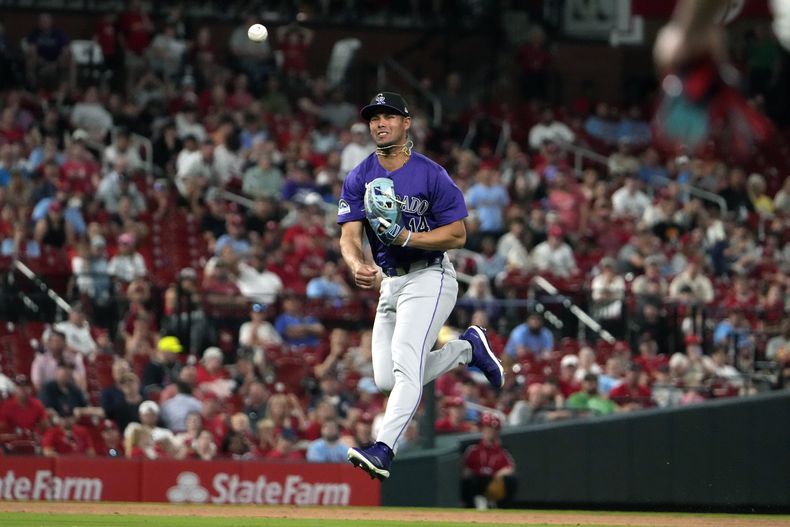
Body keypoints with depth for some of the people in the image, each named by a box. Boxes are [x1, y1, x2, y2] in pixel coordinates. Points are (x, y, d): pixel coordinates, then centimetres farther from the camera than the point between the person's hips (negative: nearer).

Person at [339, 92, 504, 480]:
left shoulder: (431, 175, -10)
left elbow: (457, 235, -10)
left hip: (430, 278, -7)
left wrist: (407, 237, -23)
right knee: (386, 380, 6)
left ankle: (383, 449, -36)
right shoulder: (358, 179, 3)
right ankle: (466, 349, 26)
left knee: (405, 363, -24)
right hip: (389, 283, 7)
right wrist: (357, 266, -28)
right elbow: (349, 237, -5)